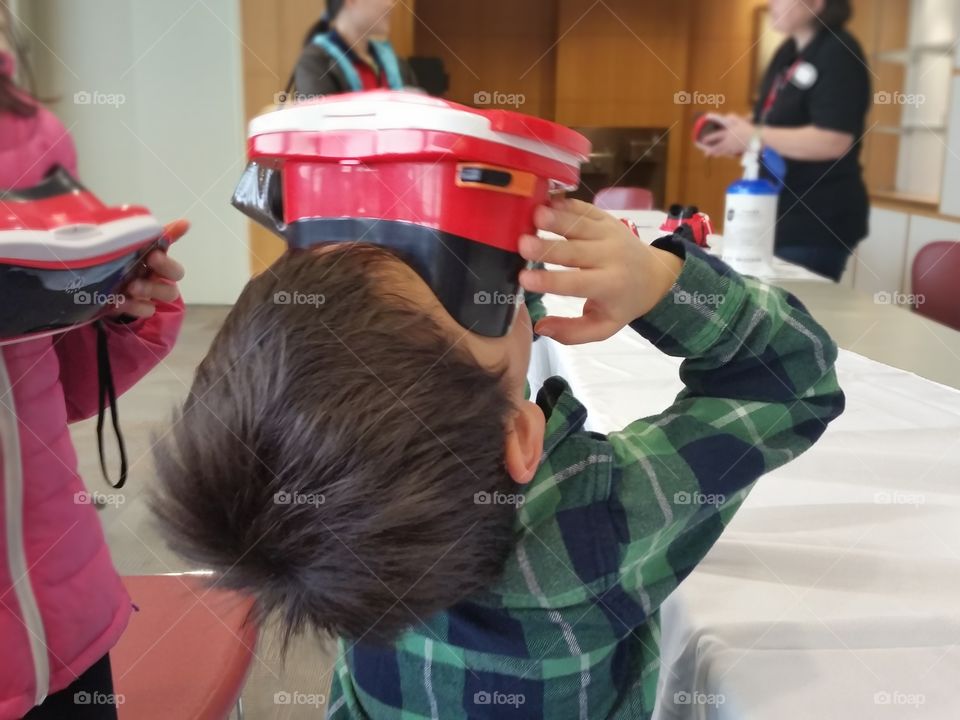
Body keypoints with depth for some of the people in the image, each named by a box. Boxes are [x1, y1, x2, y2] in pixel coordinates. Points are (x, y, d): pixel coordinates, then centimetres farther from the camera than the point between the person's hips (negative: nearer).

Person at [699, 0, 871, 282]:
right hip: (780, 216, 9)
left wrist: (752, 136, -20)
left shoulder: (839, 53, -14)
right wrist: (739, 130, 1)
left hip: (817, 223, -9)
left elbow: (833, 141, -25)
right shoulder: (788, 52, 13)